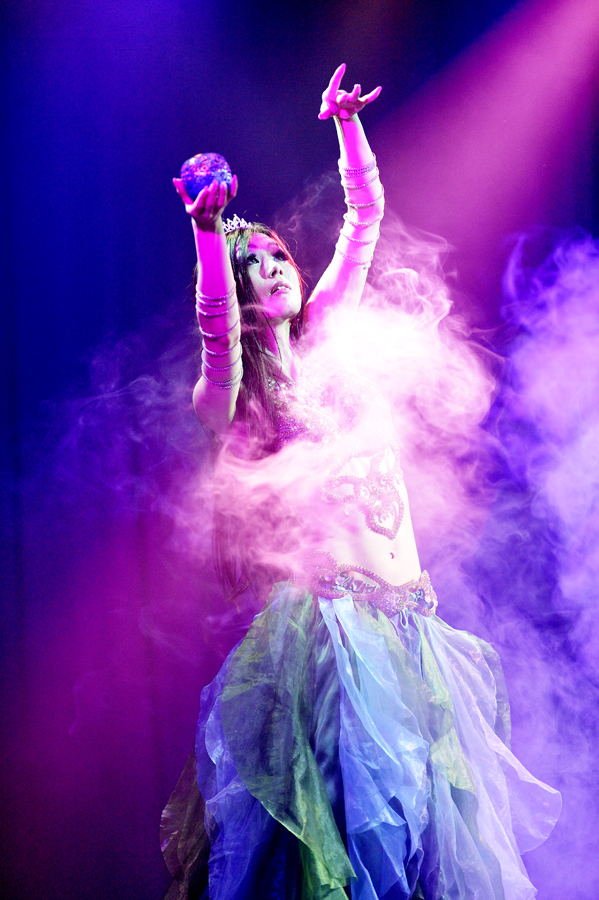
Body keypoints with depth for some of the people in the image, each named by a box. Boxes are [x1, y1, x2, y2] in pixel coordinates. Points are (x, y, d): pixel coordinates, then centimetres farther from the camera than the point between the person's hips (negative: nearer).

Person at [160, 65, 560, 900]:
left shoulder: (324, 336, 12)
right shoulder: (231, 388, -1)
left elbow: (367, 216, 13)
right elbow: (215, 325, -24)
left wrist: (347, 123, 7)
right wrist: (208, 233, -35)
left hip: (403, 604, 5)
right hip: (324, 606, -5)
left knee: (419, 792, 6)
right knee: (350, 797, -6)